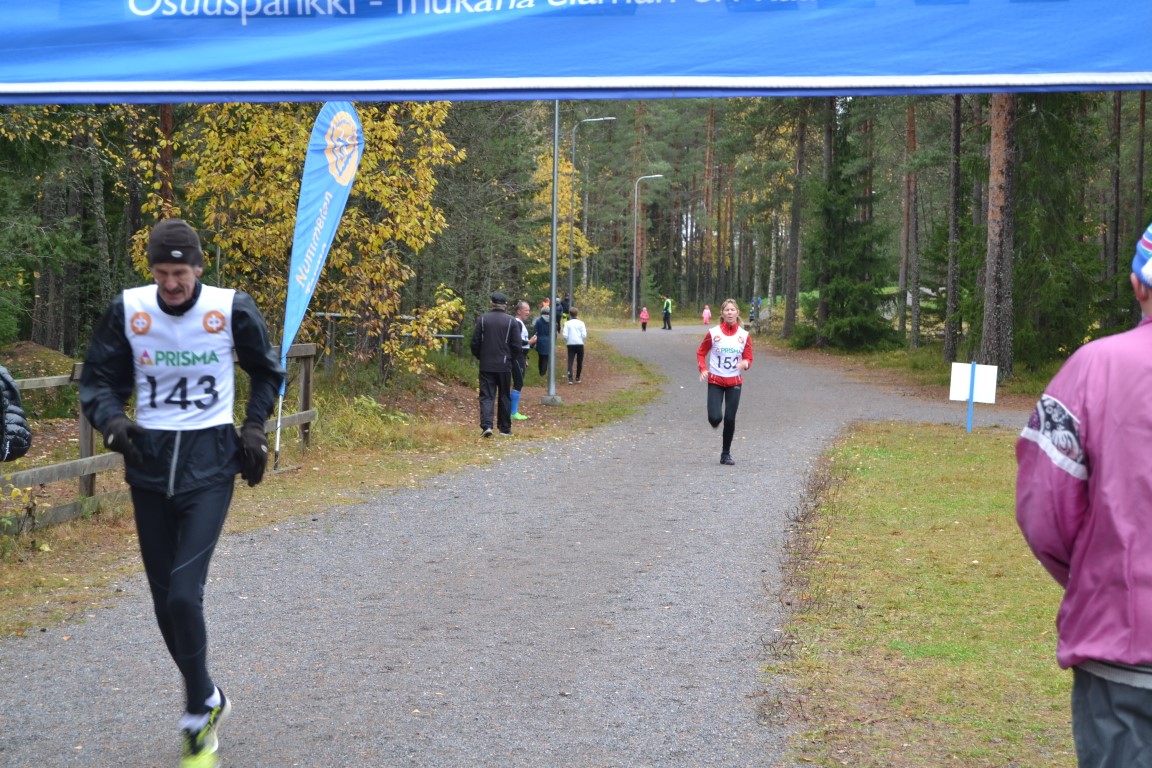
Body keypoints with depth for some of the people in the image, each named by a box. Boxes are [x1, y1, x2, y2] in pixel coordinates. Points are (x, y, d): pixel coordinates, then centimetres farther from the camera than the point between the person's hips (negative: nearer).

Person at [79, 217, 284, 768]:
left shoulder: (231, 309, -7)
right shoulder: (127, 310, -4)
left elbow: (267, 372, 11)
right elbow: (98, 380, 5)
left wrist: (253, 428, -1)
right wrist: (112, 421, -15)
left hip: (209, 461, -3)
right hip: (148, 460, 3)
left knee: (183, 594, -16)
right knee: (164, 602, 8)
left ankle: (198, 709, 5)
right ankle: (206, 700, 30)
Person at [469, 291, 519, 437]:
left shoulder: (483, 319, -2)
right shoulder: (511, 321, -4)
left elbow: (475, 342, -2)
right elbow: (517, 345, -3)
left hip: (486, 365, 0)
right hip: (504, 365, 0)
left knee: (486, 395, 0)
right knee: (504, 396, 11)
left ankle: (486, 425, -18)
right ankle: (505, 428, 16)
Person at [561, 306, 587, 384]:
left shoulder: (567, 324, 1)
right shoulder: (581, 323, 0)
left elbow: (565, 335, -6)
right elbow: (584, 335, -7)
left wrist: (566, 341, 12)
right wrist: (586, 330, 14)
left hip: (570, 345, 0)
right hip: (580, 344, 0)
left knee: (570, 361, -4)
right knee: (579, 362, 13)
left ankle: (570, 378, -21)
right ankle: (577, 378, 19)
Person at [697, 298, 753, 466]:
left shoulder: (744, 335, -1)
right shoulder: (713, 333, -6)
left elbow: (748, 359, 6)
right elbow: (701, 352, 4)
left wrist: (745, 363, -18)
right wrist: (703, 369, -13)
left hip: (734, 382, 2)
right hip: (715, 381, -2)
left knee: (730, 419, -1)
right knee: (715, 418, -14)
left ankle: (726, 454, 14)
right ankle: (715, 420, 26)